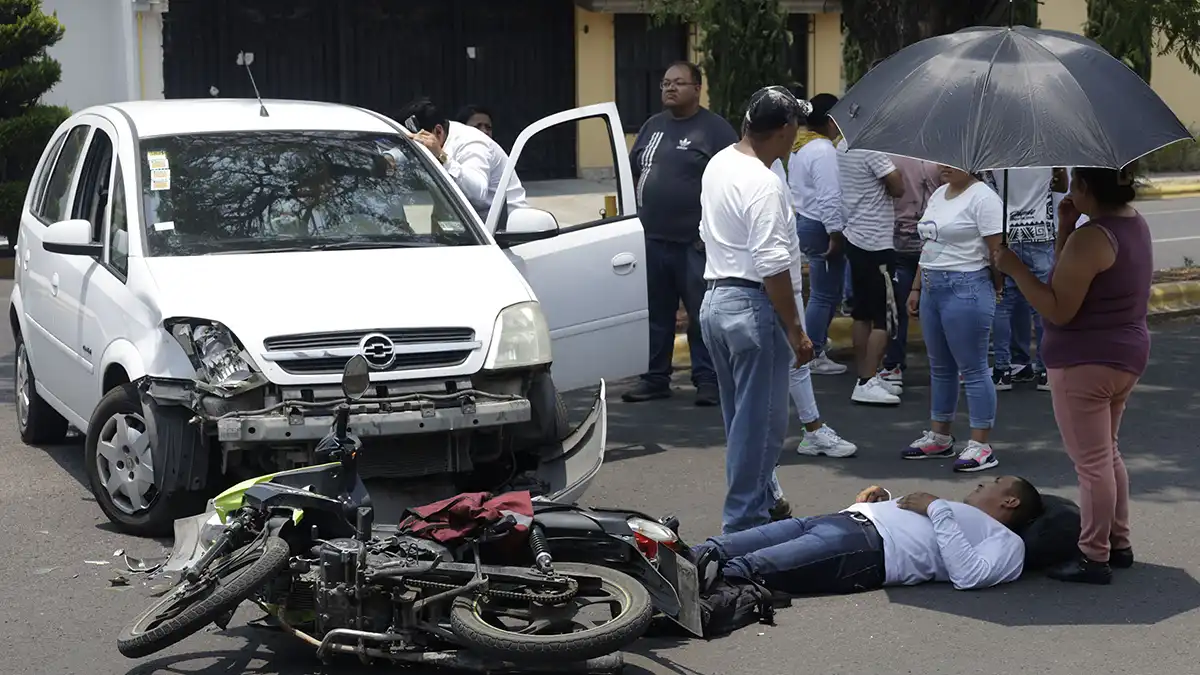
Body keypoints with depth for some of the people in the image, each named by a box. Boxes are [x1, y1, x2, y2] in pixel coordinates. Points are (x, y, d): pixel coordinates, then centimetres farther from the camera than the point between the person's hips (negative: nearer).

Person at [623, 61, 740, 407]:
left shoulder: (715, 129, -3)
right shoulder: (652, 127, 16)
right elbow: (633, 174, 22)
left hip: (695, 244, -6)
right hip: (651, 239, 6)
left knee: (702, 314, -1)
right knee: (655, 314, 11)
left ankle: (707, 380, 6)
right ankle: (655, 379, 20)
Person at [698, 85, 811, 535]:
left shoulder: (717, 165, 9)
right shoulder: (764, 184, -19)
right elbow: (772, 267, -22)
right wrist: (796, 332, -17)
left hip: (713, 300, 10)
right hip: (752, 307, -10)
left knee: (742, 417, 19)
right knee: (759, 423, -1)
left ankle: (763, 498, 32)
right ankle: (744, 523, 3)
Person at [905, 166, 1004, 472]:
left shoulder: (983, 198, -12)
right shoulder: (938, 194, 16)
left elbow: (998, 251, -14)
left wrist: (993, 290, -5)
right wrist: (916, 288, 18)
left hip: (965, 289, -9)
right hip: (932, 287, 9)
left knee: (973, 369, -4)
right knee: (940, 367, 15)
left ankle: (980, 446, 1)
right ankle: (939, 437, 25)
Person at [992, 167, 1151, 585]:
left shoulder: (1090, 238, -24)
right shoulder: (1135, 224, 6)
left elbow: (1059, 309, -23)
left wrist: (1014, 268, -17)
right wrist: (1066, 228, 2)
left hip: (1085, 364, -10)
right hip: (1126, 358, 10)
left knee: (1092, 462, -1)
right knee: (1107, 453, 23)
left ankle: (1095, 559, 8)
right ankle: (1119, 544, 31)